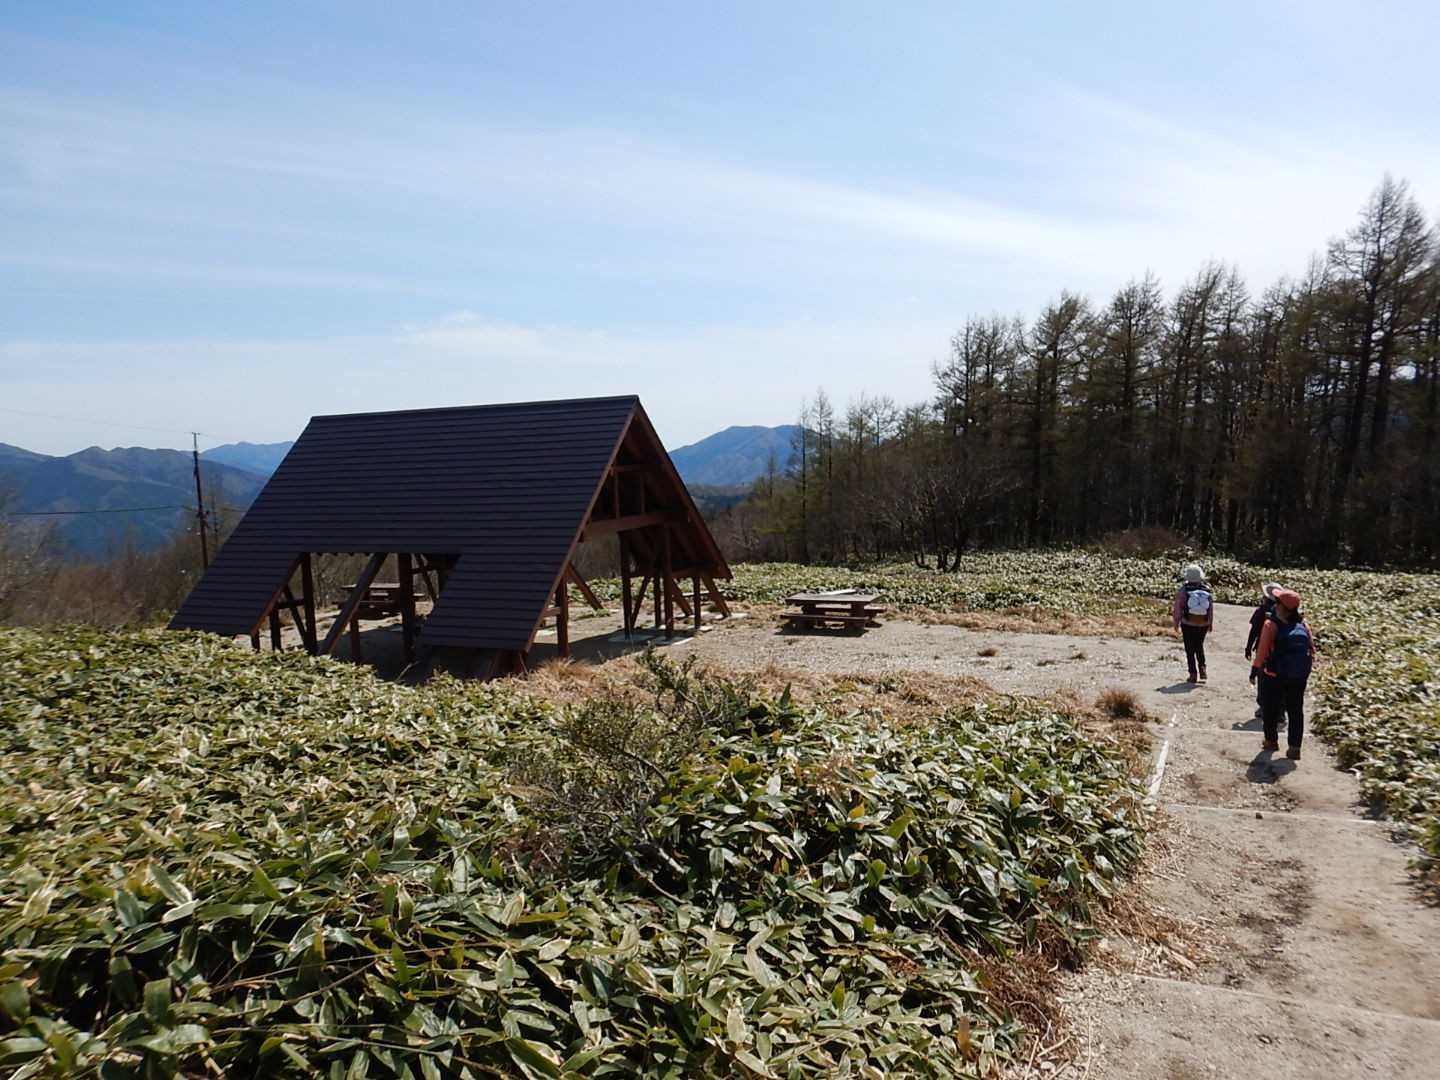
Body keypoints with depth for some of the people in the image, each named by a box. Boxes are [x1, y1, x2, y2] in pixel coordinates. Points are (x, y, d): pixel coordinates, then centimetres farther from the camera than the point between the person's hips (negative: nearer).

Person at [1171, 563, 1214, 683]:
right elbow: (1211, 608, 1)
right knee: (1199, 646, 23)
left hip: (1188, 624, -3)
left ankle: (1193, 673, 7)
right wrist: (1211, 624, 13)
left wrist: (1176, 623, 4)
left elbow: (1178, 608, -8)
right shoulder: (1207, 590, -5)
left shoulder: (1183, 590, -13)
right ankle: (1202, 667, 7)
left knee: (1190, 649, 7)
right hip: (1203, 624, 3)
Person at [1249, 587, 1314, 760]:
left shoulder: (1271, 624, -16)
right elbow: (1312, 649, 4)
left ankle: (1271, 740, 27)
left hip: (1274, 676, -4)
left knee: (1270, 708, 15)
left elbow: (1262, 651, -17)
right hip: (1299, 677, 4)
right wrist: (1306, 669, 15)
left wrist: (1254, 670, -7)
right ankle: (1294, 748, 9)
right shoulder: (1302, 624, -1)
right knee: (1296, 711, 11)